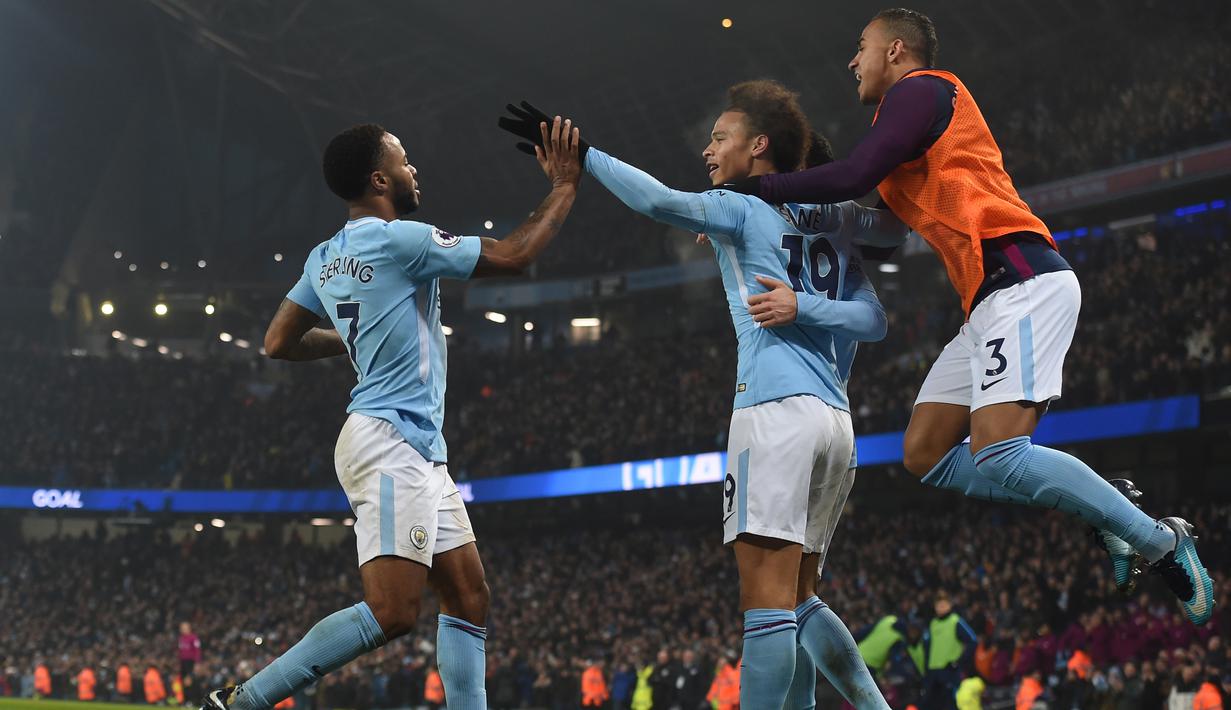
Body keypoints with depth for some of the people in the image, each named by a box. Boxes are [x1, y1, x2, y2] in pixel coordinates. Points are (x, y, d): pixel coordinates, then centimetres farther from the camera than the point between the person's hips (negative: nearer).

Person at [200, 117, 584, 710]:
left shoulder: (326, 257, 13)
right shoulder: (400, 240, -12)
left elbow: (278, 343, 18)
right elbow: (512, 256, -8)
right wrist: (564, 187, 3)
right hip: (391, 444, -10)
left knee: (468, 599, 9)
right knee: (392, 613, -15)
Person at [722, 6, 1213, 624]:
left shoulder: (922, 87, -1)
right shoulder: (913, 115, 29)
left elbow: (853, 178, -13)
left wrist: (743, 189, -5)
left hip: (1022, 280, -10)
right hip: (989, 300, 10)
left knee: (997, 458, -22)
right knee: (925, 457, 5)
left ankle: (1160, 541, -10)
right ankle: (1102, 516, 3)